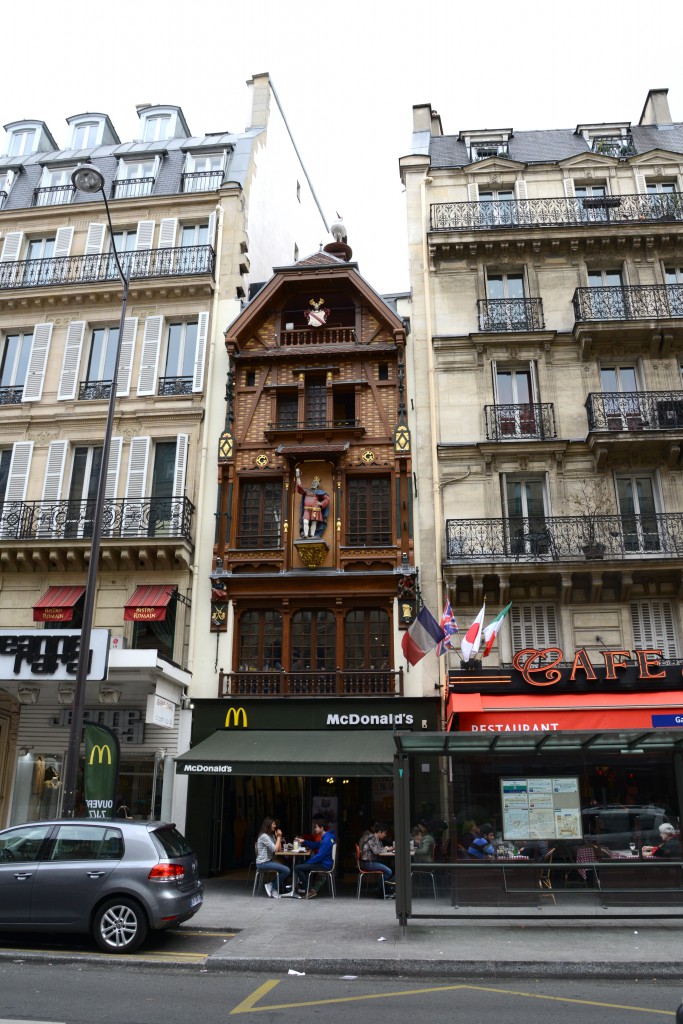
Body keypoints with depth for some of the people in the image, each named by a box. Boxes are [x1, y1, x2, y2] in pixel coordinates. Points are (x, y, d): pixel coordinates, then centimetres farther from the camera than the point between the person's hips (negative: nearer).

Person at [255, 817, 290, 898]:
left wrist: (278, 837, 1)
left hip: (269, 861, 9)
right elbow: (275, 849, -21)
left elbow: (279, 849, 10)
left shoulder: (271, 835, 13)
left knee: (288, 868, -4)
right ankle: (273, 887, -3)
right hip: (263, 863, -9)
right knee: (286, 870, -18)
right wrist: (279, 837, -11)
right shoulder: (264, 836, -16)